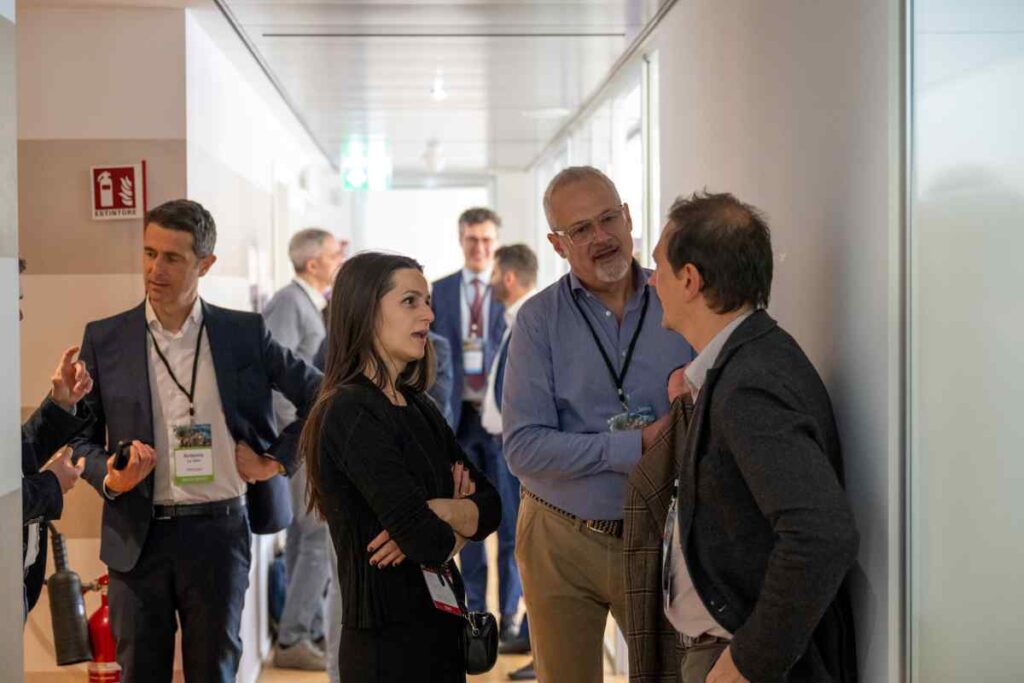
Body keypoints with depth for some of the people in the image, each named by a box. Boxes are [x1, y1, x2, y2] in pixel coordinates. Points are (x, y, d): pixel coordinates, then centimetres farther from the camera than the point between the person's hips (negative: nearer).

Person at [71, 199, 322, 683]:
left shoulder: (245, 333, 2)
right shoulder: (104, 339, 3)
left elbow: (322, 397, 7)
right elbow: (81, 435, 7)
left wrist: (278, 460, 1)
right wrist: (109, 478, -11)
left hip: (218, 529, 0)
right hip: (137, 534, 1)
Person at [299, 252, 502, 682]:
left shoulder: (418, 407, 10)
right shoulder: (351, 413, -16)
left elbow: (489, 505, 5)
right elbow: (430, 544, -23)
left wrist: (437, 512, -14)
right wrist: (455, 527, -1)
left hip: (438, 628, 8)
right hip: (388, 640, -8)